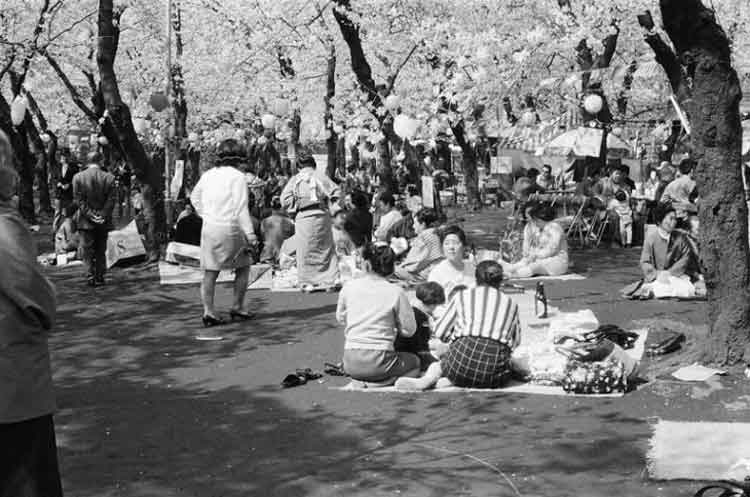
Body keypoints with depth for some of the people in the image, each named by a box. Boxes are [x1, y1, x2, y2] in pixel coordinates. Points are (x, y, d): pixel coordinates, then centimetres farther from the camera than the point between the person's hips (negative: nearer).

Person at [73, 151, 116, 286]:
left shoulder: (78, 177, -4)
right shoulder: (109, 178, -3)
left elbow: (79, 200, -7)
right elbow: (111, 200, -6)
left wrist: (90, 215, -7)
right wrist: (103, 216, -5)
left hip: (86, 222, -1)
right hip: (104, 223, 1)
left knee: (87, 250, 5)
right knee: (101, 251, 11)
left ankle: (91, 277, -3)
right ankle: (100, 278, 12)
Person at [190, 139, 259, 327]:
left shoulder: (208, 175, 9)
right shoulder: (237, 177, -9)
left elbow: (194, 197, 23)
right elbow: (241, 209, -14)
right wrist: (250, 234, -13)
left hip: (209, 228, 5)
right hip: (230, 228, -5)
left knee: (210, 272, 6)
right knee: (243, 267, 14)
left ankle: (208, 311, -1)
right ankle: (237, 307, 16)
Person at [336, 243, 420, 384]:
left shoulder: (349, 287, 1)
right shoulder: (395, 292, -7)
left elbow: (340, 318, 16)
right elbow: (409, 330, -2)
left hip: (350, 363, 5)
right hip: (378, 363, -5)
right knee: (415, 361, 25)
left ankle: (359, 381, 10)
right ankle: (385, 382, 1)